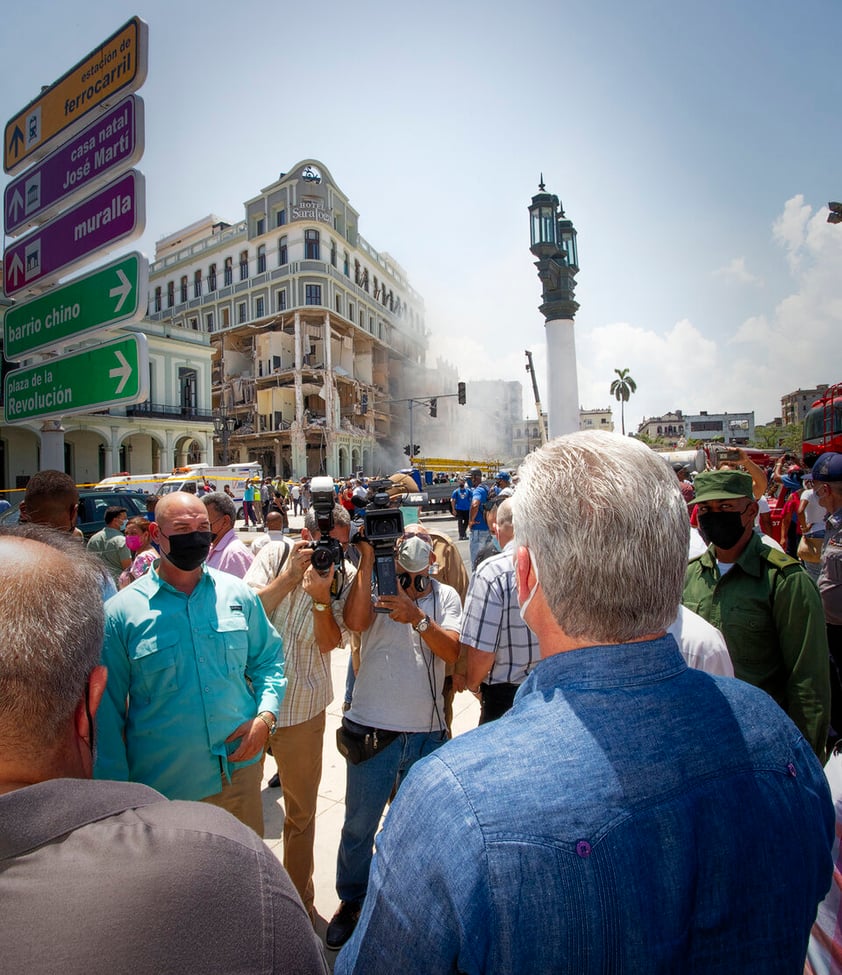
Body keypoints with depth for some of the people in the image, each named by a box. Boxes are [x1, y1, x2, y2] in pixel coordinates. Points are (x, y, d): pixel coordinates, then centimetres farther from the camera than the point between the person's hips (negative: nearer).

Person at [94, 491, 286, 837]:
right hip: (163, 789, -2)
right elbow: (107, 711, -3)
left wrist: (266, 715, -7)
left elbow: (268, 660, 9)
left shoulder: (238, 594, -1)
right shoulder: (121, 612, -9)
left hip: (241, 768, 3)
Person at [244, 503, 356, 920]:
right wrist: (290, 576, -25)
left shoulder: (346, 576, -8)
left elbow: (330, 642, -12)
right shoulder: (276, 554, -8)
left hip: (303, 708, 0)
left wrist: (321, 597, -28)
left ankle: (300, 898, 39)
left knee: (301, 812, 16)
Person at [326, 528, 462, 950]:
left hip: (427, 730, 2)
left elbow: (452, 651, -10)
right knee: (359, 825, 14)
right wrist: (366, 557, -24)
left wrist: (417, 617, -26)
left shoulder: (446, 596, 3)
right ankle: (351, 901, 39)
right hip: (373, 727, -2)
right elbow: (355, 621, -23)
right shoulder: (376, 586, -3)